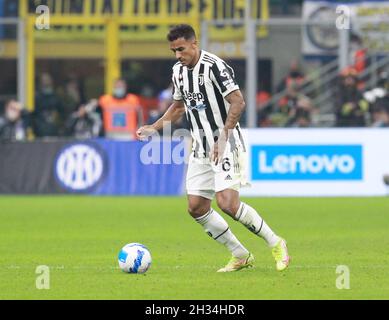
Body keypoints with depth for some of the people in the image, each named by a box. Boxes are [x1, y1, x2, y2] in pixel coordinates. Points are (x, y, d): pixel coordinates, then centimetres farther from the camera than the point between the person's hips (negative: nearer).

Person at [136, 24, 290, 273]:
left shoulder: (215, 66, -16)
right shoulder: (179, 71, 10)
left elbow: (238, 103, -21)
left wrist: (223, 137, -28)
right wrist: (153, 128, 15)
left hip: (226, 146, -9)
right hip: (201, 149, 9)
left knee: (227, 203, -20)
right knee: (196, 207, 1)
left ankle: (276, 245, -3)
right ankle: (241, 256, 12)